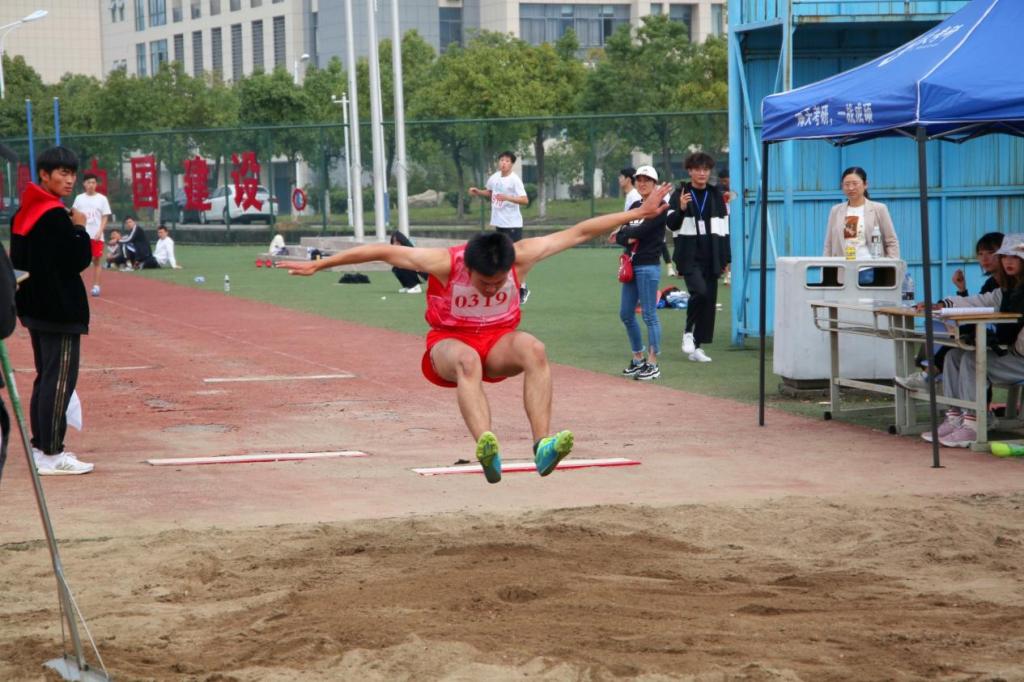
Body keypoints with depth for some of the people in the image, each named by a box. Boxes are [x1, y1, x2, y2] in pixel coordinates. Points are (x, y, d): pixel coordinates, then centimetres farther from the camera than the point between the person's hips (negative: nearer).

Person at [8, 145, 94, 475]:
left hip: (34, 308, 10)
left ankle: (41, 445, 24)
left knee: (46, 377, 18)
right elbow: (78, 260, -18)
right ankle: (51, 455, -5)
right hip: (60, 309, -10)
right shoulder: (55, 216, -18)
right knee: (59, 380, -6)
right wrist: (80, 228, -6)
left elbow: (18, 259, 16)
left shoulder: (23, 213, 10)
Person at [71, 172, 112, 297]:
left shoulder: (102, 199, 3)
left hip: (96, 236, -1)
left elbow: (105, 217, 2)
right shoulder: (79, 198, 8)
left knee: (96, 261, 0)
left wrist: (100, 232, -10)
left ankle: (96, 286, 4)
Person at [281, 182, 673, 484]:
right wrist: (318, 265, -17)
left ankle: (543, 447, -44)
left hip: (498, 343, 2)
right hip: (450, 343, -2)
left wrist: (638, 214, -9)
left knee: (534, 349, -33)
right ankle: (486, 449, -60)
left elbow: (578, 233, -11)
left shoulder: (521, 258, -18)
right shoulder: (445, 264, -24)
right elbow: (382, 252, -18)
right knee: (467, 360, -40)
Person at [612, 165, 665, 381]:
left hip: (648, 265, -8)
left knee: (649, 315, -6)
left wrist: (624, 233, -2)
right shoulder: (635, 206, 16)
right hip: (631, 264, 8)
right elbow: (618, 235, 8)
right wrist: (627, 239, -13)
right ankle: (638, 359, 23)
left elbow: (642, 231, -17)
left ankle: (652, 364, -2)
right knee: (626, 314, 11)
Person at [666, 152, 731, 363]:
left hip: (711, 257, 4)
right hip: (689, 256, -4)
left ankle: (696, 347, 9)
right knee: (699, 291, -24)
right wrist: (681, 209, -20)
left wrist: (726, 258, 12)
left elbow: (724, 228, 16)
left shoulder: (716, 196, 13)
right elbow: (671, 224, 0)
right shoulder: (680, 194, 3)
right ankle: (688, 332, -1)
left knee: (709, 300, 1)